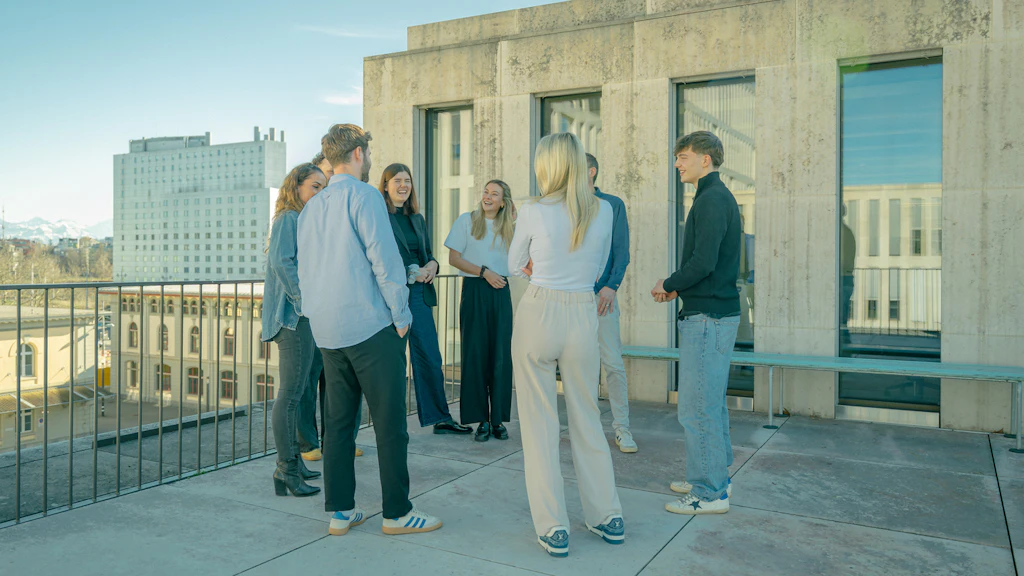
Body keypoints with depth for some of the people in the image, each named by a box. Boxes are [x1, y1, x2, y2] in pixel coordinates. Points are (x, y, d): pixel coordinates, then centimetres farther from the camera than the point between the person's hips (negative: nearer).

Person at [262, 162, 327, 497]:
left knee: (306, 392, 11)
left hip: (311, 318, 9)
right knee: (292, 393, -6)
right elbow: (282, 262, -17)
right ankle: (287, 470, 0)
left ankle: (293, 464, 19)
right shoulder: (288, 219, -6)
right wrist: (304, 301, -18)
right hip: (294, 316, -9)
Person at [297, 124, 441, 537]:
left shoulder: (310, 208, 14)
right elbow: (384, 259, -14)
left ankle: (339, 511, 18)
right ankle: (397, 513, 8)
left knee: (337, 422, 12)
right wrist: (401, 315, -6)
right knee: (389, 423, 1)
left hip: (327, 331, 8)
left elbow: (304, 271, 18)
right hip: (369, 325, -7)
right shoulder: (363, 196, -8)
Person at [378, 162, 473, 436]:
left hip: (419, 293, 7)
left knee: (430, 360, 9)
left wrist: (432, 265, -2)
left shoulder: (417, 219, 18)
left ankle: (440, 418, 19)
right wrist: (411, 272, -16)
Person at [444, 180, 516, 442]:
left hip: (501, 292, 3)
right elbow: (453, 258, -2)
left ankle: (498, 418, 10)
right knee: (476, 354, -1)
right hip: (474, 291, -2)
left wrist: (515, 223, 1)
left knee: (501, 355, 1)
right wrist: (484, 271, -11)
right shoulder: (467, 220, 4)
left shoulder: (509, 227, 13)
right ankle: (481, 419, 7)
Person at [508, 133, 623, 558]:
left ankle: (553, 528, 10)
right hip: (584, 315, 4)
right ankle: (607, 516, 25)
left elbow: (515, 266, 7)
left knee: (540, 423, 5)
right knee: (587, 419, 16)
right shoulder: (603, 211, 1)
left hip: (538, 315, -3)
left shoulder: (533, 213, -9)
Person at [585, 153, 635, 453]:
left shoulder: (613, 204, 4)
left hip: (601, 293, -3)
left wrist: (611, 286, -13)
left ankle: (622, 428, 4)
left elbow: (622, 251, -1)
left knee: (613, 363, -4)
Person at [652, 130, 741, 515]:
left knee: (697, 408, -4)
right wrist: (678, 288, 11)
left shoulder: (710, 200, -15)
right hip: (720, 311, 11)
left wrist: (668, 285, -7)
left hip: (707, 317, -11)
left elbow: (703, 263, -23)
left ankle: (709, 492, 5)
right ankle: (717, 478, 29)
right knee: (712, 404, 18)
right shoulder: (721, 197, 18)